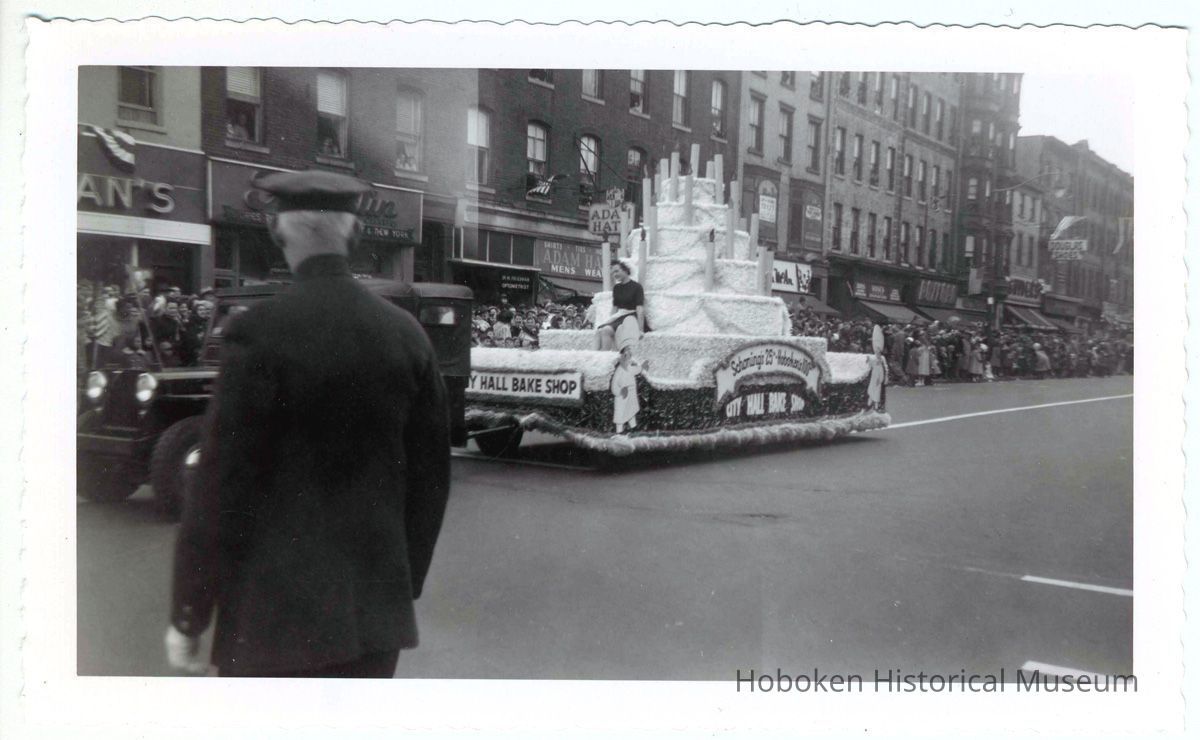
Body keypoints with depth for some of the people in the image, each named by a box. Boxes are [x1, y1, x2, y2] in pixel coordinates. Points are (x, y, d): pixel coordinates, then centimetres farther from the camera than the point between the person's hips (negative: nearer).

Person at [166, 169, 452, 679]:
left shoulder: (259, 333, -12)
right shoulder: (407, 334, 2)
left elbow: (220, 480, -11)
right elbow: (430, 474, 7)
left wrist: (187, 617, 0)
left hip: (275, 613, -4)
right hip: (376, 609, 5)